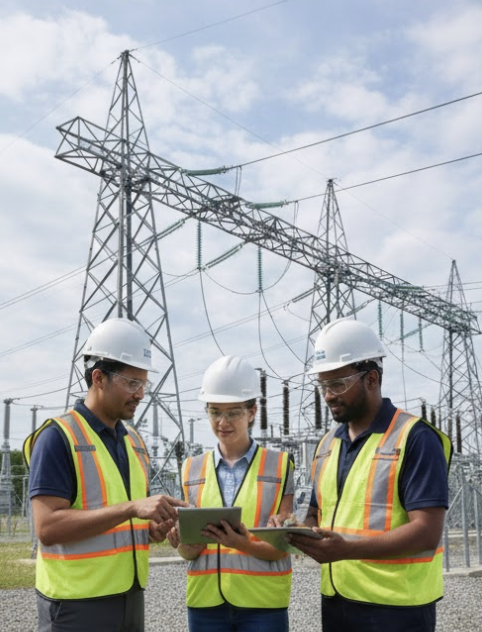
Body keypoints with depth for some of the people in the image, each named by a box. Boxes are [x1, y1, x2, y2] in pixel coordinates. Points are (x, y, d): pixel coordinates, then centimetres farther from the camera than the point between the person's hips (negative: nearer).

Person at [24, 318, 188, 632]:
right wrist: (130, 508, -27)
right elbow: (48, 527, -20)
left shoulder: (135, 440, 10)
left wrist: (155, 528, -3)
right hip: (77, 602, -7)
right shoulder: (58, 437, -12)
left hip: (130, 596, 7)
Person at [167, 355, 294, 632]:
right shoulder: (192, 469, 5)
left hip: (263, 603, -2)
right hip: (206, 602, 2)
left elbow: (281, 546, -6)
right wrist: (186, 543, -15)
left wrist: (245, 545, -24)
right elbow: (189, 552, 7)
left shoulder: (280, 466, -3)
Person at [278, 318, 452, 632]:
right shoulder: (328, 443, 10)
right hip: (336, 602, 6)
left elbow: (426, 533, -18)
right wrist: (298, 530, -5)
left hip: (394, 606, -6)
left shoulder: (416, 439, -12)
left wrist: (347, 550, -29)